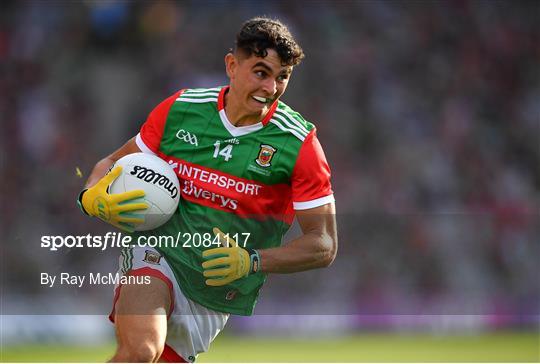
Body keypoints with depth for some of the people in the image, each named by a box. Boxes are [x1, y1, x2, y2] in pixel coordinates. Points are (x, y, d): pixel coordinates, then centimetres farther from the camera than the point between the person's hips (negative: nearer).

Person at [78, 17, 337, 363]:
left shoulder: (300, 144, -8)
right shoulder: (180, 109, -3)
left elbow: (324, 244, -8)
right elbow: (116, 162, 12)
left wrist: (251, 261, -23)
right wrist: (91, 197, -12)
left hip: (218, 295, 1)